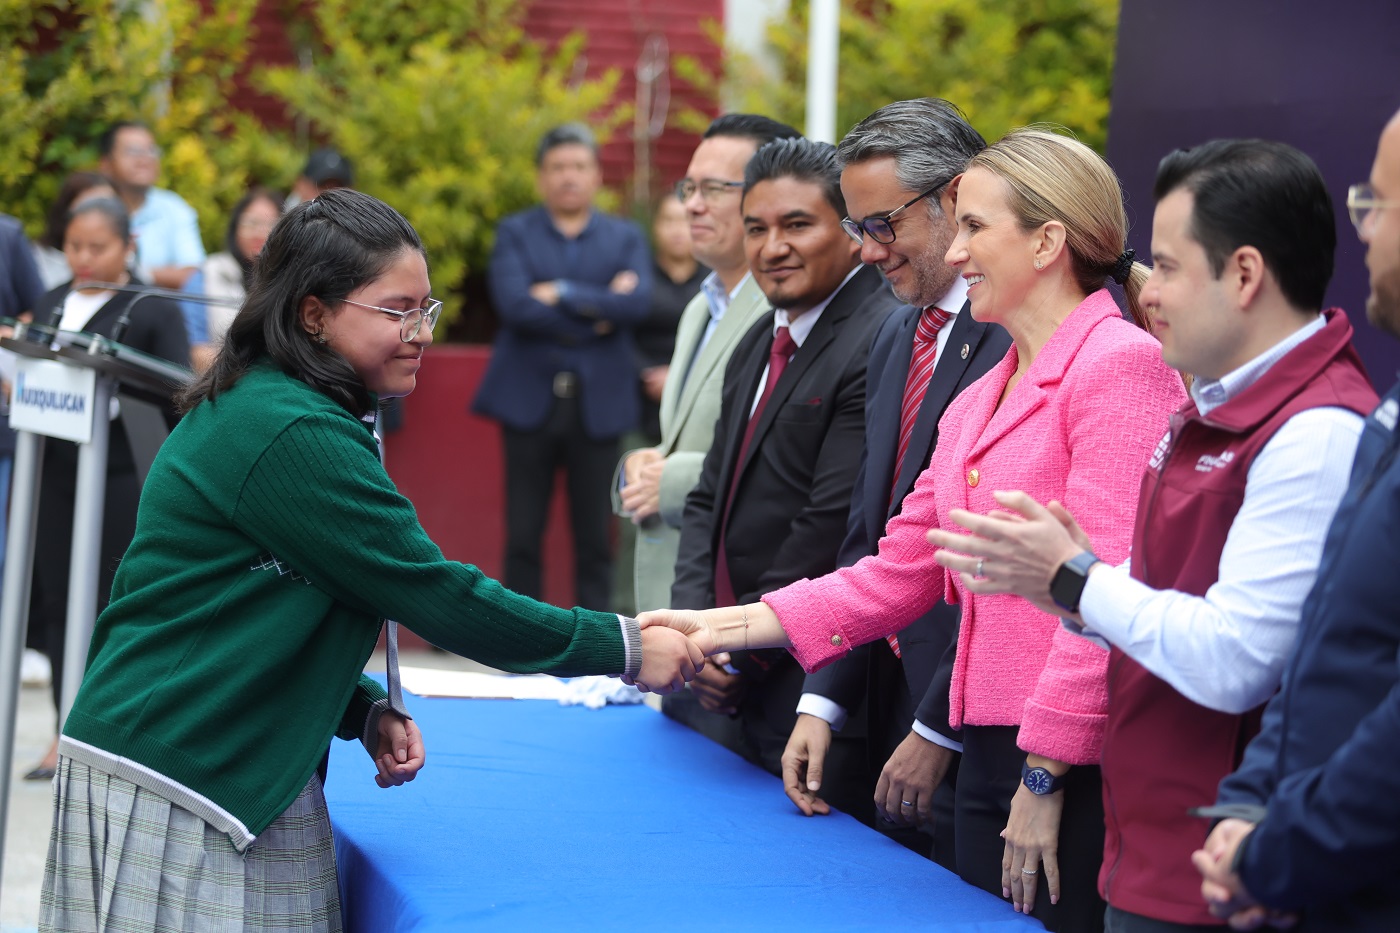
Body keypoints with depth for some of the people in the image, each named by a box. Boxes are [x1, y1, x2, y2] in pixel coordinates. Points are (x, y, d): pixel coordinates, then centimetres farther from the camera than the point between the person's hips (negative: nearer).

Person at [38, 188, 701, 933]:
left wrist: (365, 710, 6)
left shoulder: (257, 409, 13)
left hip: (245, 780, 9)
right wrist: (625, 649, -11)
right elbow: (438, 594, -17)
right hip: (170, 788, -9)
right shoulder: (290, 436, -18)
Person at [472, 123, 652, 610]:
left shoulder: (625, 238, 10)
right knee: (523, 537, 2)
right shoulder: (514, 233, 7)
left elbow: (637, 304, -9)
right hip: (529, 400, -1)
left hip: (597, 404, 1)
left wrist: (563, 294, -11)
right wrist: (595, 314, -10)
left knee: (595, 538, 2)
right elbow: (514, 304, -10)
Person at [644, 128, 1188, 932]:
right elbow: (903, 571, 18)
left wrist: (1047, 773, -17)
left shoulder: (1122, 365, -10)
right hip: (992, 758, 8)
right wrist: (734, 626, 11)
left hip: (1079, 768, -8)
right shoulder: (979, 401, 19)